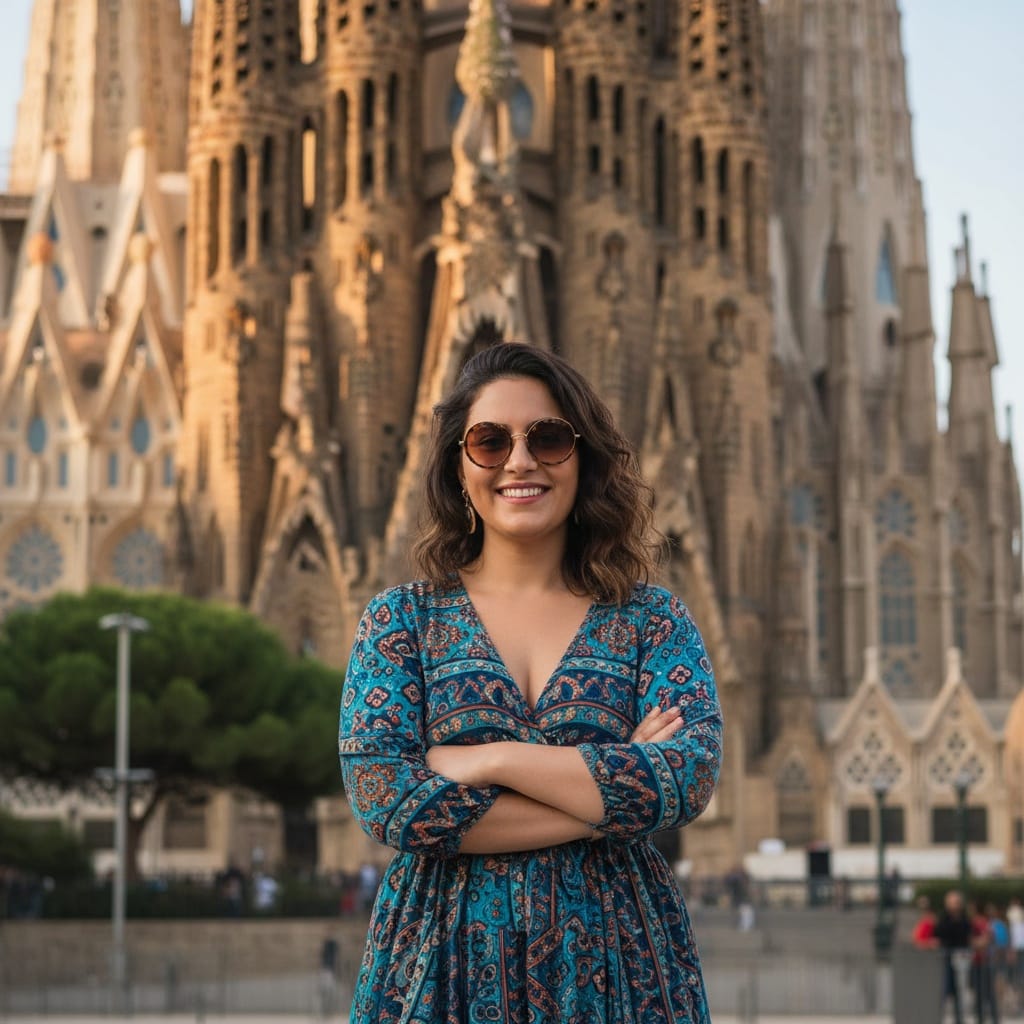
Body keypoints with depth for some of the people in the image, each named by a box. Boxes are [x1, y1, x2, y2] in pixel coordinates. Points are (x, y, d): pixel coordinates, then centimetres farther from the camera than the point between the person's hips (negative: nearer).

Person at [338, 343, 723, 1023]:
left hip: (618, 961, 1)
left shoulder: (652, 620, 2)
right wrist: (612, 794, -14)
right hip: (445, 958, 0)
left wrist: (491, 761, -17)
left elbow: (690, 778, -13)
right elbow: (384, 798, -12)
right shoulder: (402, 620, 1)